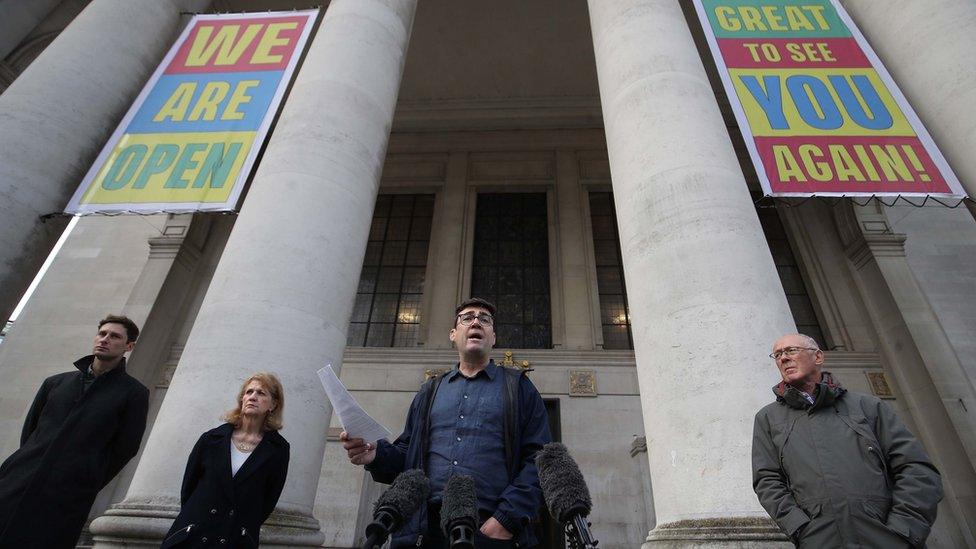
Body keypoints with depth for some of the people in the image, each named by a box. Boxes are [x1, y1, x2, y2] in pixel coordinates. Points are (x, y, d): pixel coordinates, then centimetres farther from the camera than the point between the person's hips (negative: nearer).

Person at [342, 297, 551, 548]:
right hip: (426, 528, 3)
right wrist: (377, 454, -6)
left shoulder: (518, 386, 8)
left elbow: (539, 458, -2)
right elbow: (407, 455, 16)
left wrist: (507, 518, -14)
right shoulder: (430, 391, 18)